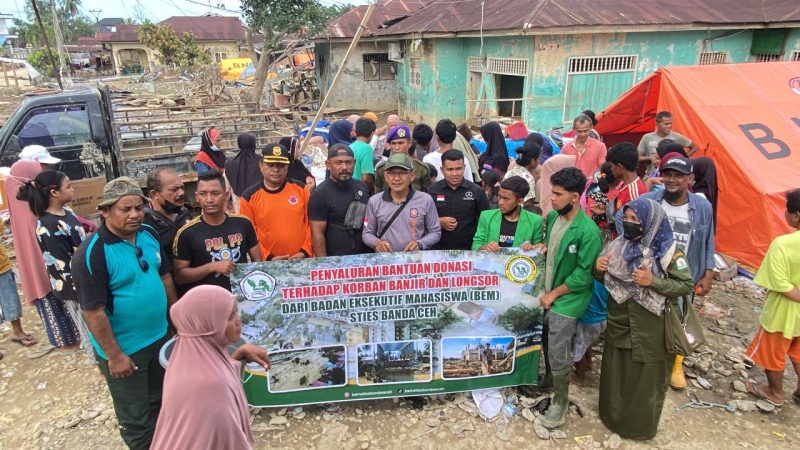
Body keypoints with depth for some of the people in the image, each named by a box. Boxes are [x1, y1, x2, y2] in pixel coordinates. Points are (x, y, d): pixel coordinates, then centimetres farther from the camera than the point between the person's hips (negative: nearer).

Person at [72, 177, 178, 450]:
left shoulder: (149, 234, -3)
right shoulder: (91, 254, -23)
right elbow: (93, 311, -21)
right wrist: (114, 355, -18)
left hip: (159, 337, 7)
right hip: (123, 349, -6)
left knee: (159, 400, 27)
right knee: (135, 417, 13)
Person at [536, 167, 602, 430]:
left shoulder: (588, 231, -23)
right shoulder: (553, 216, -1)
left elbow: (584, 274, -19)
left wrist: (553, 294, -14)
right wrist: (543, 247, -4)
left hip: (567, 301, -7)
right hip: (546, 293, 7)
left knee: (558, 355, -1)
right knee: (546, 344, 20)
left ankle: (560, 402, 20)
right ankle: (548, 379, 45)